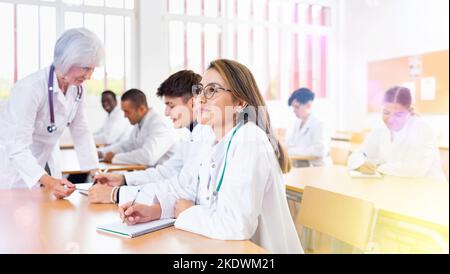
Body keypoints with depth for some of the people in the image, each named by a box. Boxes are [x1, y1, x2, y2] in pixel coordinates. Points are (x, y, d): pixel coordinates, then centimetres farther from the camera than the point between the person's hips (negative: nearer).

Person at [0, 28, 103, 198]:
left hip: (46, 164, 6)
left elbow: (81, 132, 0)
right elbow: (18, 147, -30)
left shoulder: (78, 89, -7)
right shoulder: (30, 88, -28)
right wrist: (47, 181, -43)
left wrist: (96, 172, -10)